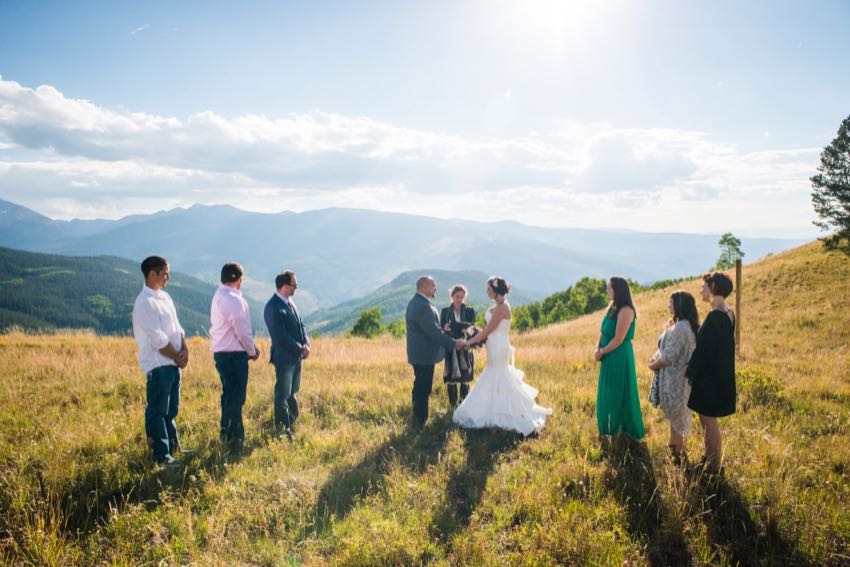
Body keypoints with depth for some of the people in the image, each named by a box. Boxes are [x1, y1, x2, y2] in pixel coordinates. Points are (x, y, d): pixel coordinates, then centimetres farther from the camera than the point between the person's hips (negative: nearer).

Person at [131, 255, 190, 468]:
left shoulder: (165, 297, 13)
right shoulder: (145, 303, -16)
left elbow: (177, 328, 15)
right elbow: (158, 340, -18)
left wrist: (184, 350, -1)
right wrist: (178, 357, -8)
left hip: (173, 362, 9)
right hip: (158, 365, -9)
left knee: (171, 409, 18)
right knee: (157, 411, 0)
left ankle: (173, 446, 31)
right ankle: (161, 455, 7)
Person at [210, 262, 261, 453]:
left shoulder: (219, 296, 12)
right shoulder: (233, 299, -18)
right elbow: (241, 330, -17)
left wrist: (251, 346, 11)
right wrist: (251, 351, -3)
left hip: (221, 352, 10)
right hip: (234, 354, -10)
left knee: (229, 394, 19)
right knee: (236, 397, -2)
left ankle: (227, 433, 31)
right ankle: (234, 438, 4)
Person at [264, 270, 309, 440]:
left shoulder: (290, 302, 9)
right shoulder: (273, 308, -20)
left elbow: (300, 324, 13)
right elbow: (282, 337, -22)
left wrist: (306, 344, -3)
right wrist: (300, 349, -14)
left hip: (296, 356, 9)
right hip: (284, 357, -9)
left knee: (292, 392, 19)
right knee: (282, 395, 1)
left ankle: (291, 425, 32)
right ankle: (283, 431, 10)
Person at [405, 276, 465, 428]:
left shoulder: (415, 302, 11)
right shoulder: (423, 306, -23)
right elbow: (434, 332, -23)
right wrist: (453, 343, -15)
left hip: (418, 354, 11)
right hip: (425, 355, -11)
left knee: (420, 387, 18)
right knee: (423, 389, -2)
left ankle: (418, 420, 29)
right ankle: (420, 422, 5)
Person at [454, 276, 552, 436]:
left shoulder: (501, 307, -20)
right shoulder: (498, 306, 10)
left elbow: (489, 330, -18)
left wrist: (470, 341, -11)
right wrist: (476, 337, 4)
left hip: (499, 348, -10)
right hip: (496, 348, 10)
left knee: (500, 381, -2)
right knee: (496, 381, 17)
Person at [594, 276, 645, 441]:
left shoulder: (625, 311, -19)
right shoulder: (611, 307, 8)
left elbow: (618, 340, -20)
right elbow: (603, 331, 11)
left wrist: (602, 352, -9)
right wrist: (597, 348, -5)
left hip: (620, 358, -9)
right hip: (608, 358, 9)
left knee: (620, 395, 3)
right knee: (607, 394, 16)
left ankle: (625, 431, 17)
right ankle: (609, 430, 29)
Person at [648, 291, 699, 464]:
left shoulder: (680, 328, -23)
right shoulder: (683, 325, 10)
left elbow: (669, 356, -21)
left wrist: (653, 365, -7)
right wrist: (655, 359, 2)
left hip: (675, 378, -9)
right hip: (675, 377, 9)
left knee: (675, 416, 2)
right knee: (675, 415, 18)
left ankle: (678, 453, 13)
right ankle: (674, 445, 29)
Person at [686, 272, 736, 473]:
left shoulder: (715, 316, -22)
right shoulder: (728, 313, 7)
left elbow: (706, 349, -22)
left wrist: (691, 370, -10)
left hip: (710, 377, -10)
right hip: (721, 375, 10)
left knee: (709, 422, 2)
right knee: (708, 421, 20)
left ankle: (713, 467, 13)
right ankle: (709, 462, 32)